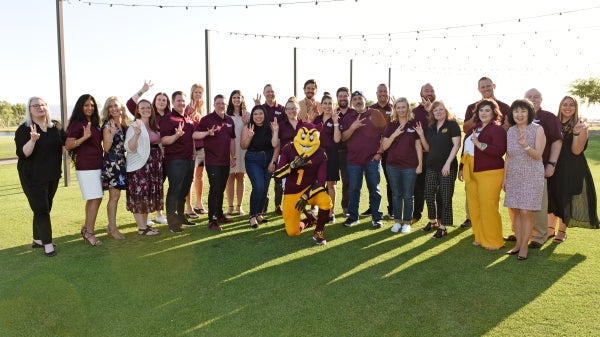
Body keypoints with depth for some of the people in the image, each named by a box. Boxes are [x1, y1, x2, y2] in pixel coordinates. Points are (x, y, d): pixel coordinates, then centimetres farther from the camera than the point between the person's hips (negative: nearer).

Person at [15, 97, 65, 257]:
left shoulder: (56, 127, 3)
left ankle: (37, 239, 28)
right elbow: (22, 154, -19)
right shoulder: (24, 129, -10)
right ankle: (47, 243, 2)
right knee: (41, 209, -6)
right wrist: (32, 140, -35)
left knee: (45, 208, 14)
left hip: (53, 175, 6)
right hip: (33, 177, -5)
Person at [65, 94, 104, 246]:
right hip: (85, 166, -8)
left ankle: (86, 228, 23)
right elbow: (68, 145, -14)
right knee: (96, 198, -10)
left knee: (93, 199, 12)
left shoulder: (95, 123, 14)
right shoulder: (77, 123, -8)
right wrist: (84, 137, -27)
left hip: (97, 165, 8)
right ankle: (89, 233, -2)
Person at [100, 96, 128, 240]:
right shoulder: (108, 125, -9)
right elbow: (106, 147, -13)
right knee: (114, 196, -4)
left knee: (116, 196, 11)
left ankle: (112, 226, 19)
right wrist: (112, 133, -26)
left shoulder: (124, 124, 10)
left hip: (121, 162, 7)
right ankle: (112, 229, 4)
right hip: (111, 163, -7)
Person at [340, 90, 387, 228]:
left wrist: (380, 152, -5)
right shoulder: (348, 117, 8)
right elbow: (343, 138, 0)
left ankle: (377, 217, 15)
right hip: (354, 159, 2)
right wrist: (353, 127, -16)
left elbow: (385, 134, 1)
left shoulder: (375, 114, 0)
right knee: (354, 189, 8)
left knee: (374, 189, 6)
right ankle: (352, 216, 19)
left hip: (372, 158, -2)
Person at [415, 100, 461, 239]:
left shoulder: (452, 125, -5)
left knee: (445, 196, 0)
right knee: (429, 195, 7)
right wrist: (421, 135, -2)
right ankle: (432, 221, 26)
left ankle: (442, 227, 6)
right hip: (432, 166, 6)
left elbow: (456, 145, -12)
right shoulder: (430, 127, 11)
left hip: (447, 166, -5)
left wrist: (448, 163, -19)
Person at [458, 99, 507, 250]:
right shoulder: (473, 129, 16)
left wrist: (480, 144, -26)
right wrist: (462, 168, 21)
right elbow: (466, 149, 22)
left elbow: (500, 151, -19)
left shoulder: (497, 129, -7)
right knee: (474, 207, 9)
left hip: (490, 173, -7)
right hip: (472, 174, 7)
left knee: (488, 208, -7)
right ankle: (480, 237, 21)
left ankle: (493, 242, 5)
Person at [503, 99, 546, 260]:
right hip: (514, 176, 4)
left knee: (526, 212, -5)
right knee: (514, 211, 6)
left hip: (532, 176, -4)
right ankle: (518, 243, 18)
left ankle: (524, 246, 6)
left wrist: (525, 146, -30)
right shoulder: (510, 131, 6)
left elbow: (538, 155, -11)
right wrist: (505, 178, 10)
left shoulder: (537, 129, -6)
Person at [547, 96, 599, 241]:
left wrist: (577, 132, -26)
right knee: (553, 198, 10)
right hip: (555, 167, 3)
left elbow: (576, 150, -14)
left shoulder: (581, 125, -6)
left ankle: (562, 231, 16)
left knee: (566, 200, 3)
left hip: (573, 170, -3)